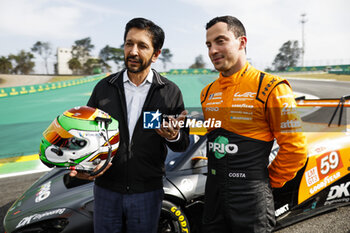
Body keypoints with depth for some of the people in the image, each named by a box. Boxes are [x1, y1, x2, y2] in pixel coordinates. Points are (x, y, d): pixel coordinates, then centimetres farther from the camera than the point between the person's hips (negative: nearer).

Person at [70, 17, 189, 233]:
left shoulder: (170, 92, -3)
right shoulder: (104, 87, 2)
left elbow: (183, 144, 0)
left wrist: (174, 137, -23)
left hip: (147, 191, -1)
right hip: (106, 189, 2)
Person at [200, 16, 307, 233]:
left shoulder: (270, 88, -11)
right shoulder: (207, 92, 9)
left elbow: (294, 148, -11)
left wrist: (269, 181, -3)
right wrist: (218, 172, 15)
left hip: (251, 198, -6)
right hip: (213, 193, 6)